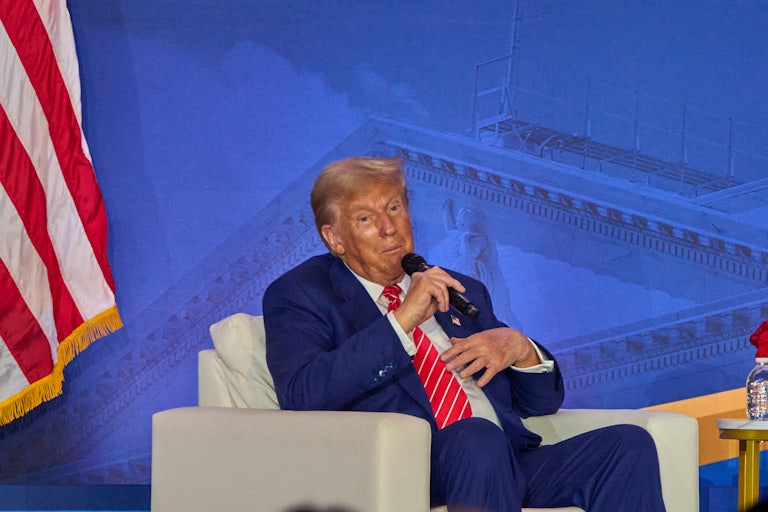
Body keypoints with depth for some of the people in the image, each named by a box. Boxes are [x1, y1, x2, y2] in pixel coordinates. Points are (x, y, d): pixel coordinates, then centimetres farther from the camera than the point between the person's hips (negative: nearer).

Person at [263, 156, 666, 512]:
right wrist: (402, 320, -11)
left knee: (628, 444, -18)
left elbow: (543, 401, 27)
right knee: (477, 438, -37)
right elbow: (301, 396, -9)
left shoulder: (461, 292, 27)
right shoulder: (298, 295, 11)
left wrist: (520, 348, 4)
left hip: (512, 463, 6)